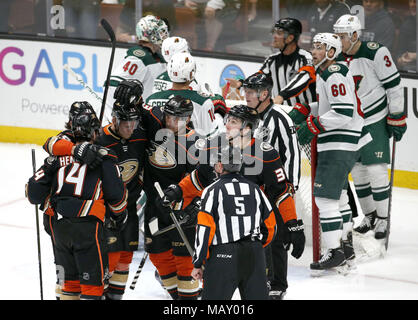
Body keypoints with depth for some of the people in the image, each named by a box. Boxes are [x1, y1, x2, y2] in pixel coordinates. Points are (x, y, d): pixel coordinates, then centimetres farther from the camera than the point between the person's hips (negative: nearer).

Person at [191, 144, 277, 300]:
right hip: (254, 259, 4)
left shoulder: (213, 190, -4)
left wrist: (198, 265, -5)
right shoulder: (254, 188, 11)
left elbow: (204, 229, -10)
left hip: (223, 258, -4)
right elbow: (270, 226, 15)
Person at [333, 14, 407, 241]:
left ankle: (383, 219, 0)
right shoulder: (338, 59, 2)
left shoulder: (376, 53, -16)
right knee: (357, 170, 8)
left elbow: (394, 86, -13)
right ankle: (369, 215, 24)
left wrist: (397, 118, -12)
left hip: (376, 121, -6)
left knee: (376, 170, -10)